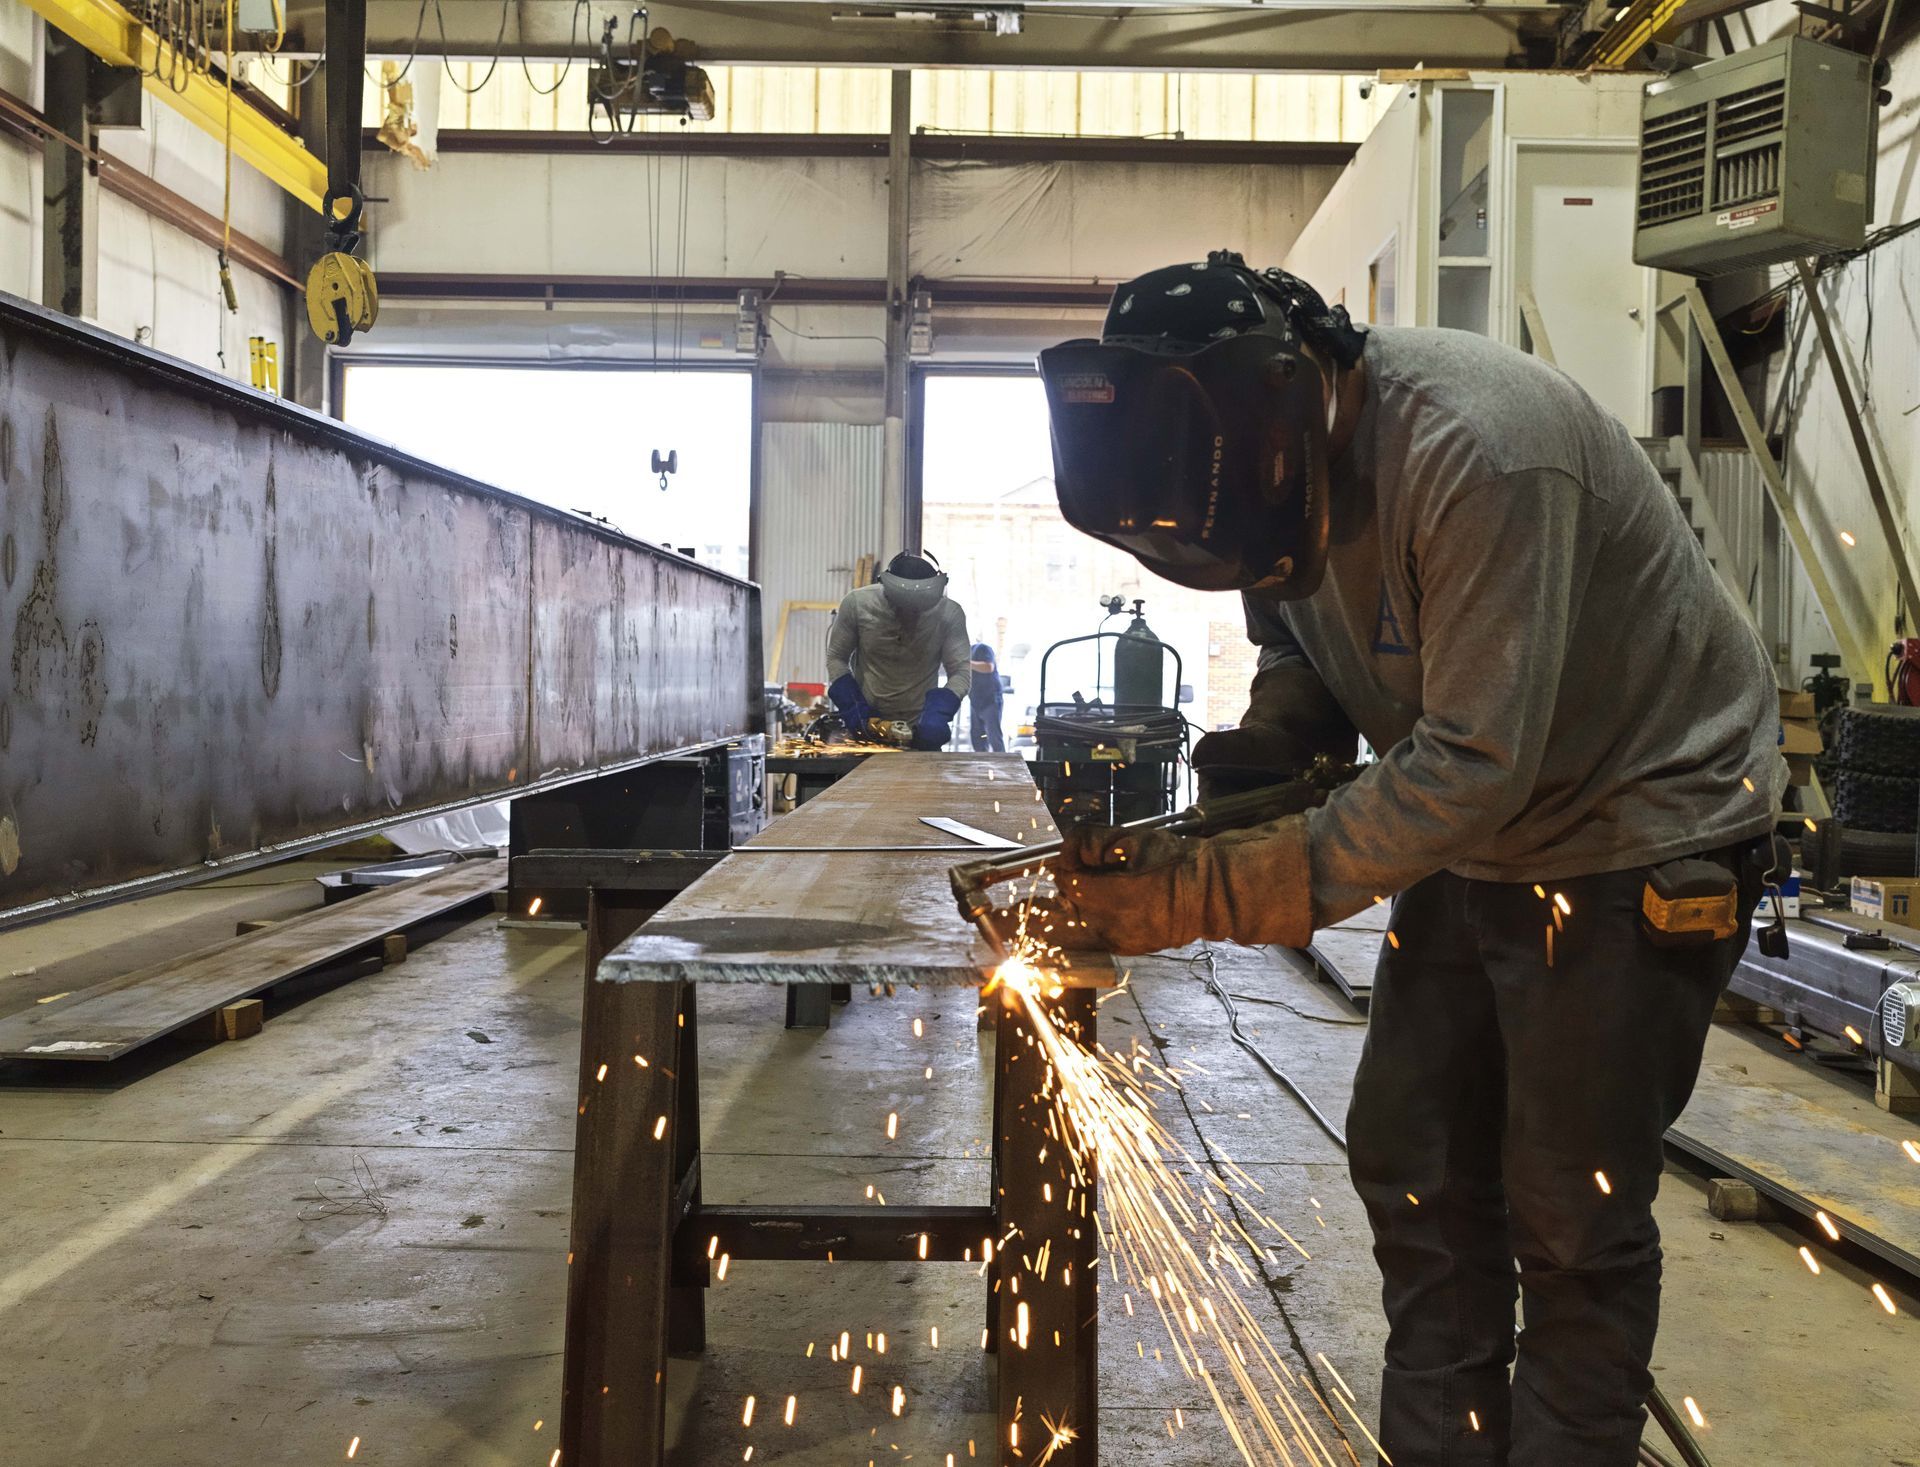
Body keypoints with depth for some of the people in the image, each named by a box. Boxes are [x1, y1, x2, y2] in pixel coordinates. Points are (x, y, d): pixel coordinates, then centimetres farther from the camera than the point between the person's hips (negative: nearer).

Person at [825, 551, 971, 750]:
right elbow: (836, 658, -4)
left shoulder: (950, 615, -17)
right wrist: (854, 710, -16)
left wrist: (937, 715, -32)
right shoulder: (856, 604, -15)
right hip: (867, 723, 0)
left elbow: (960, 673, -14)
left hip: (919, 727, 0)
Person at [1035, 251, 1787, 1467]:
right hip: (1481, 833, 7)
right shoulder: (1279, 459, -8)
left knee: (1573, 1215, -1)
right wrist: (1262, 745, -15)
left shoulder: (1475, 451, -32)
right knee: (1411, 1164, 9)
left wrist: (1213, 892, -32)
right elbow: (1302, 640, 8)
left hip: (1641, 831, -7)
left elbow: (1474, 763, -32)